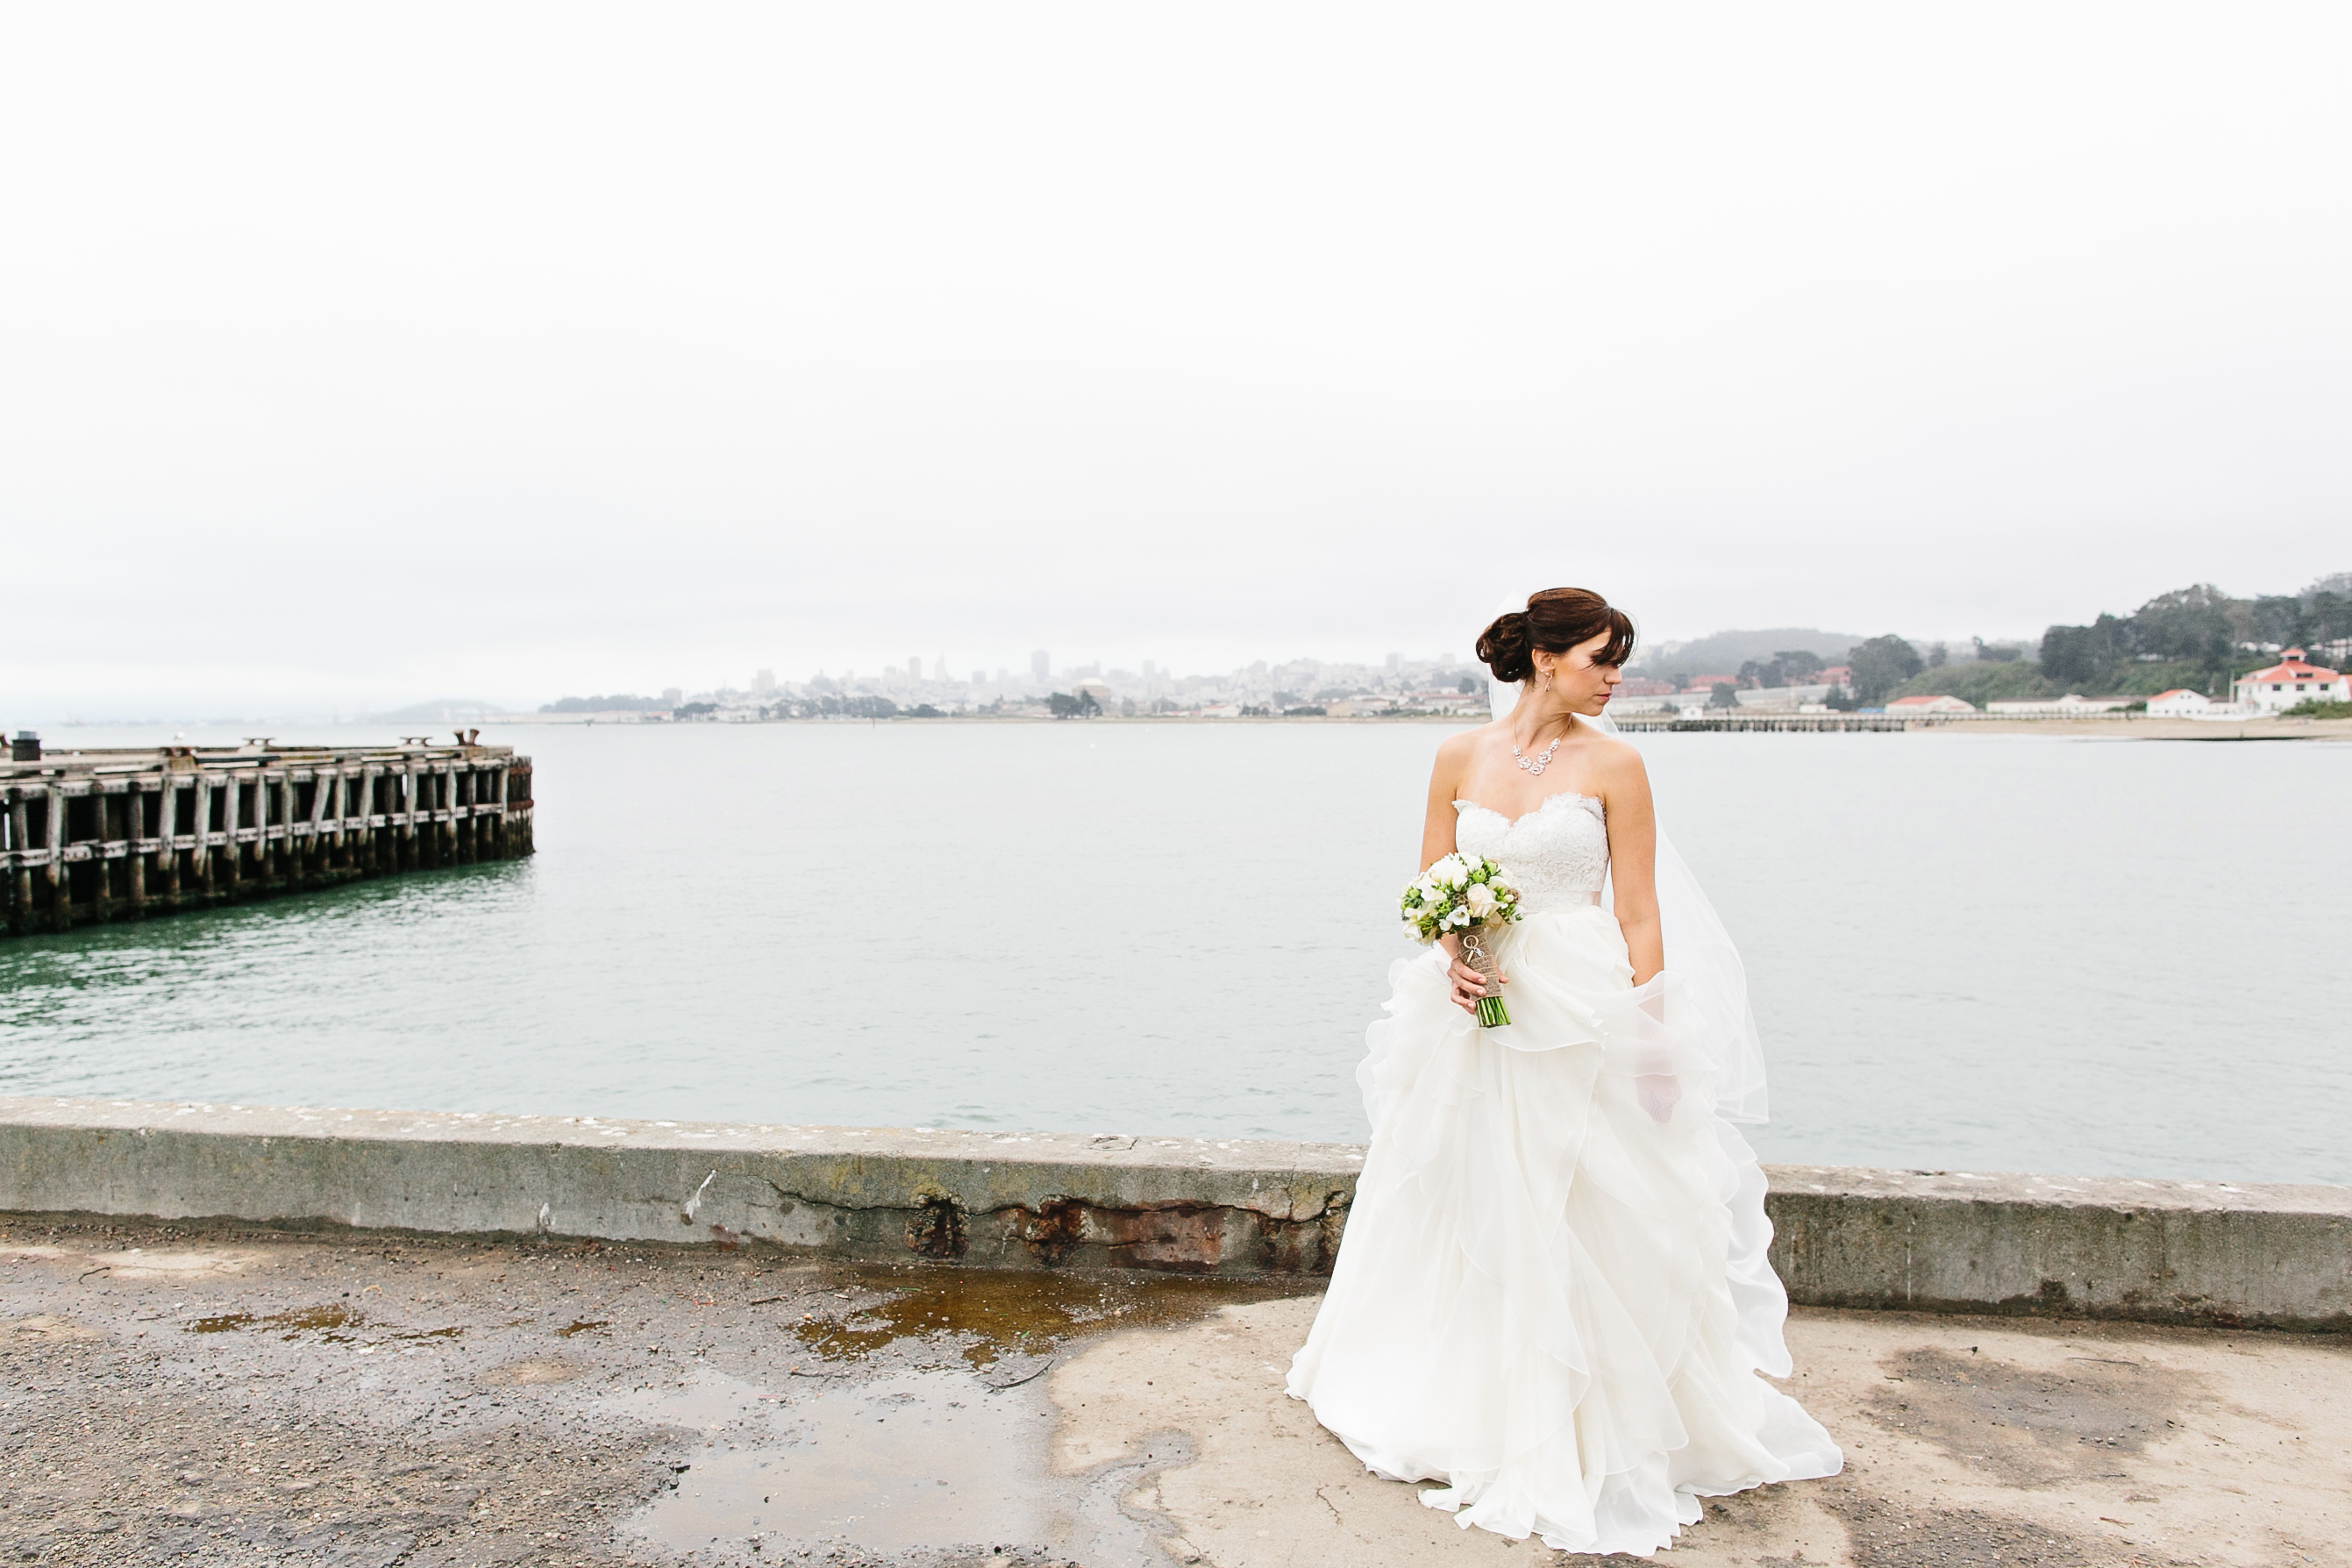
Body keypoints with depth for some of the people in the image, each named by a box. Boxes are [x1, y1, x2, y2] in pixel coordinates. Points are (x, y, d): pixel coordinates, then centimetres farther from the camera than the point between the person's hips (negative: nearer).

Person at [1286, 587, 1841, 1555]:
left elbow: (1640, 914, -5)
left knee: (1587, 1219, 1)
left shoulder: (1612, 764, -4)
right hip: (1477, 1010, 3)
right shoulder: (1460, 757, 4)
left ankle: (1595, 1440, 20)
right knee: (1467, 1212, 14)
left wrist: (1651, 1042, -9)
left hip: (1584, 1015, -3)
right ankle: (1471, 1408, 36)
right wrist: (1452, 957, -10)